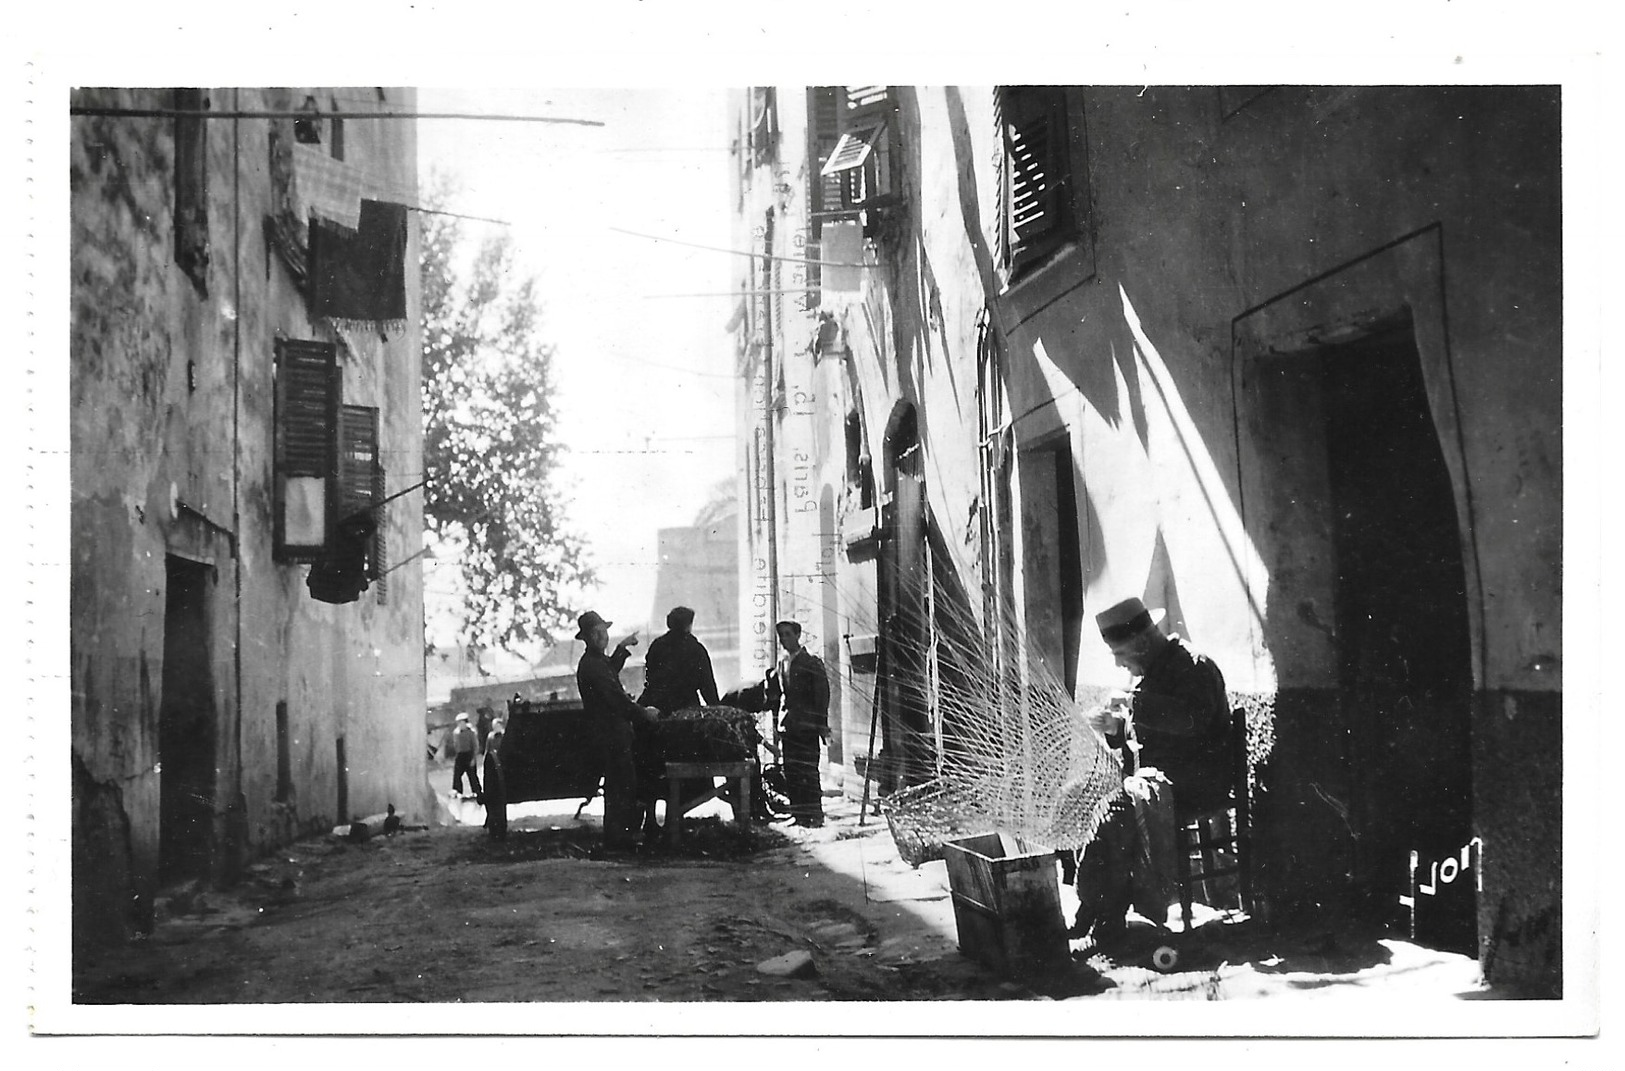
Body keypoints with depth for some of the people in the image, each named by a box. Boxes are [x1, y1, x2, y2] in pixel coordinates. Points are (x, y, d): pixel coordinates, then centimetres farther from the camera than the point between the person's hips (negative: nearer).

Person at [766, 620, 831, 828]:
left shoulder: (811, 662, -3)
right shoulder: (782, 665, 15)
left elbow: (822, 694, -7)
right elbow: (775, 696, 21)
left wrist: (822, 725, -11)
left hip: (806, 726, -6)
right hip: (788, 725, 6)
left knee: (809, 771, -6)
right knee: (791, 773, 5)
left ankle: (815, 815, -1)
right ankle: (798, 814, 10)